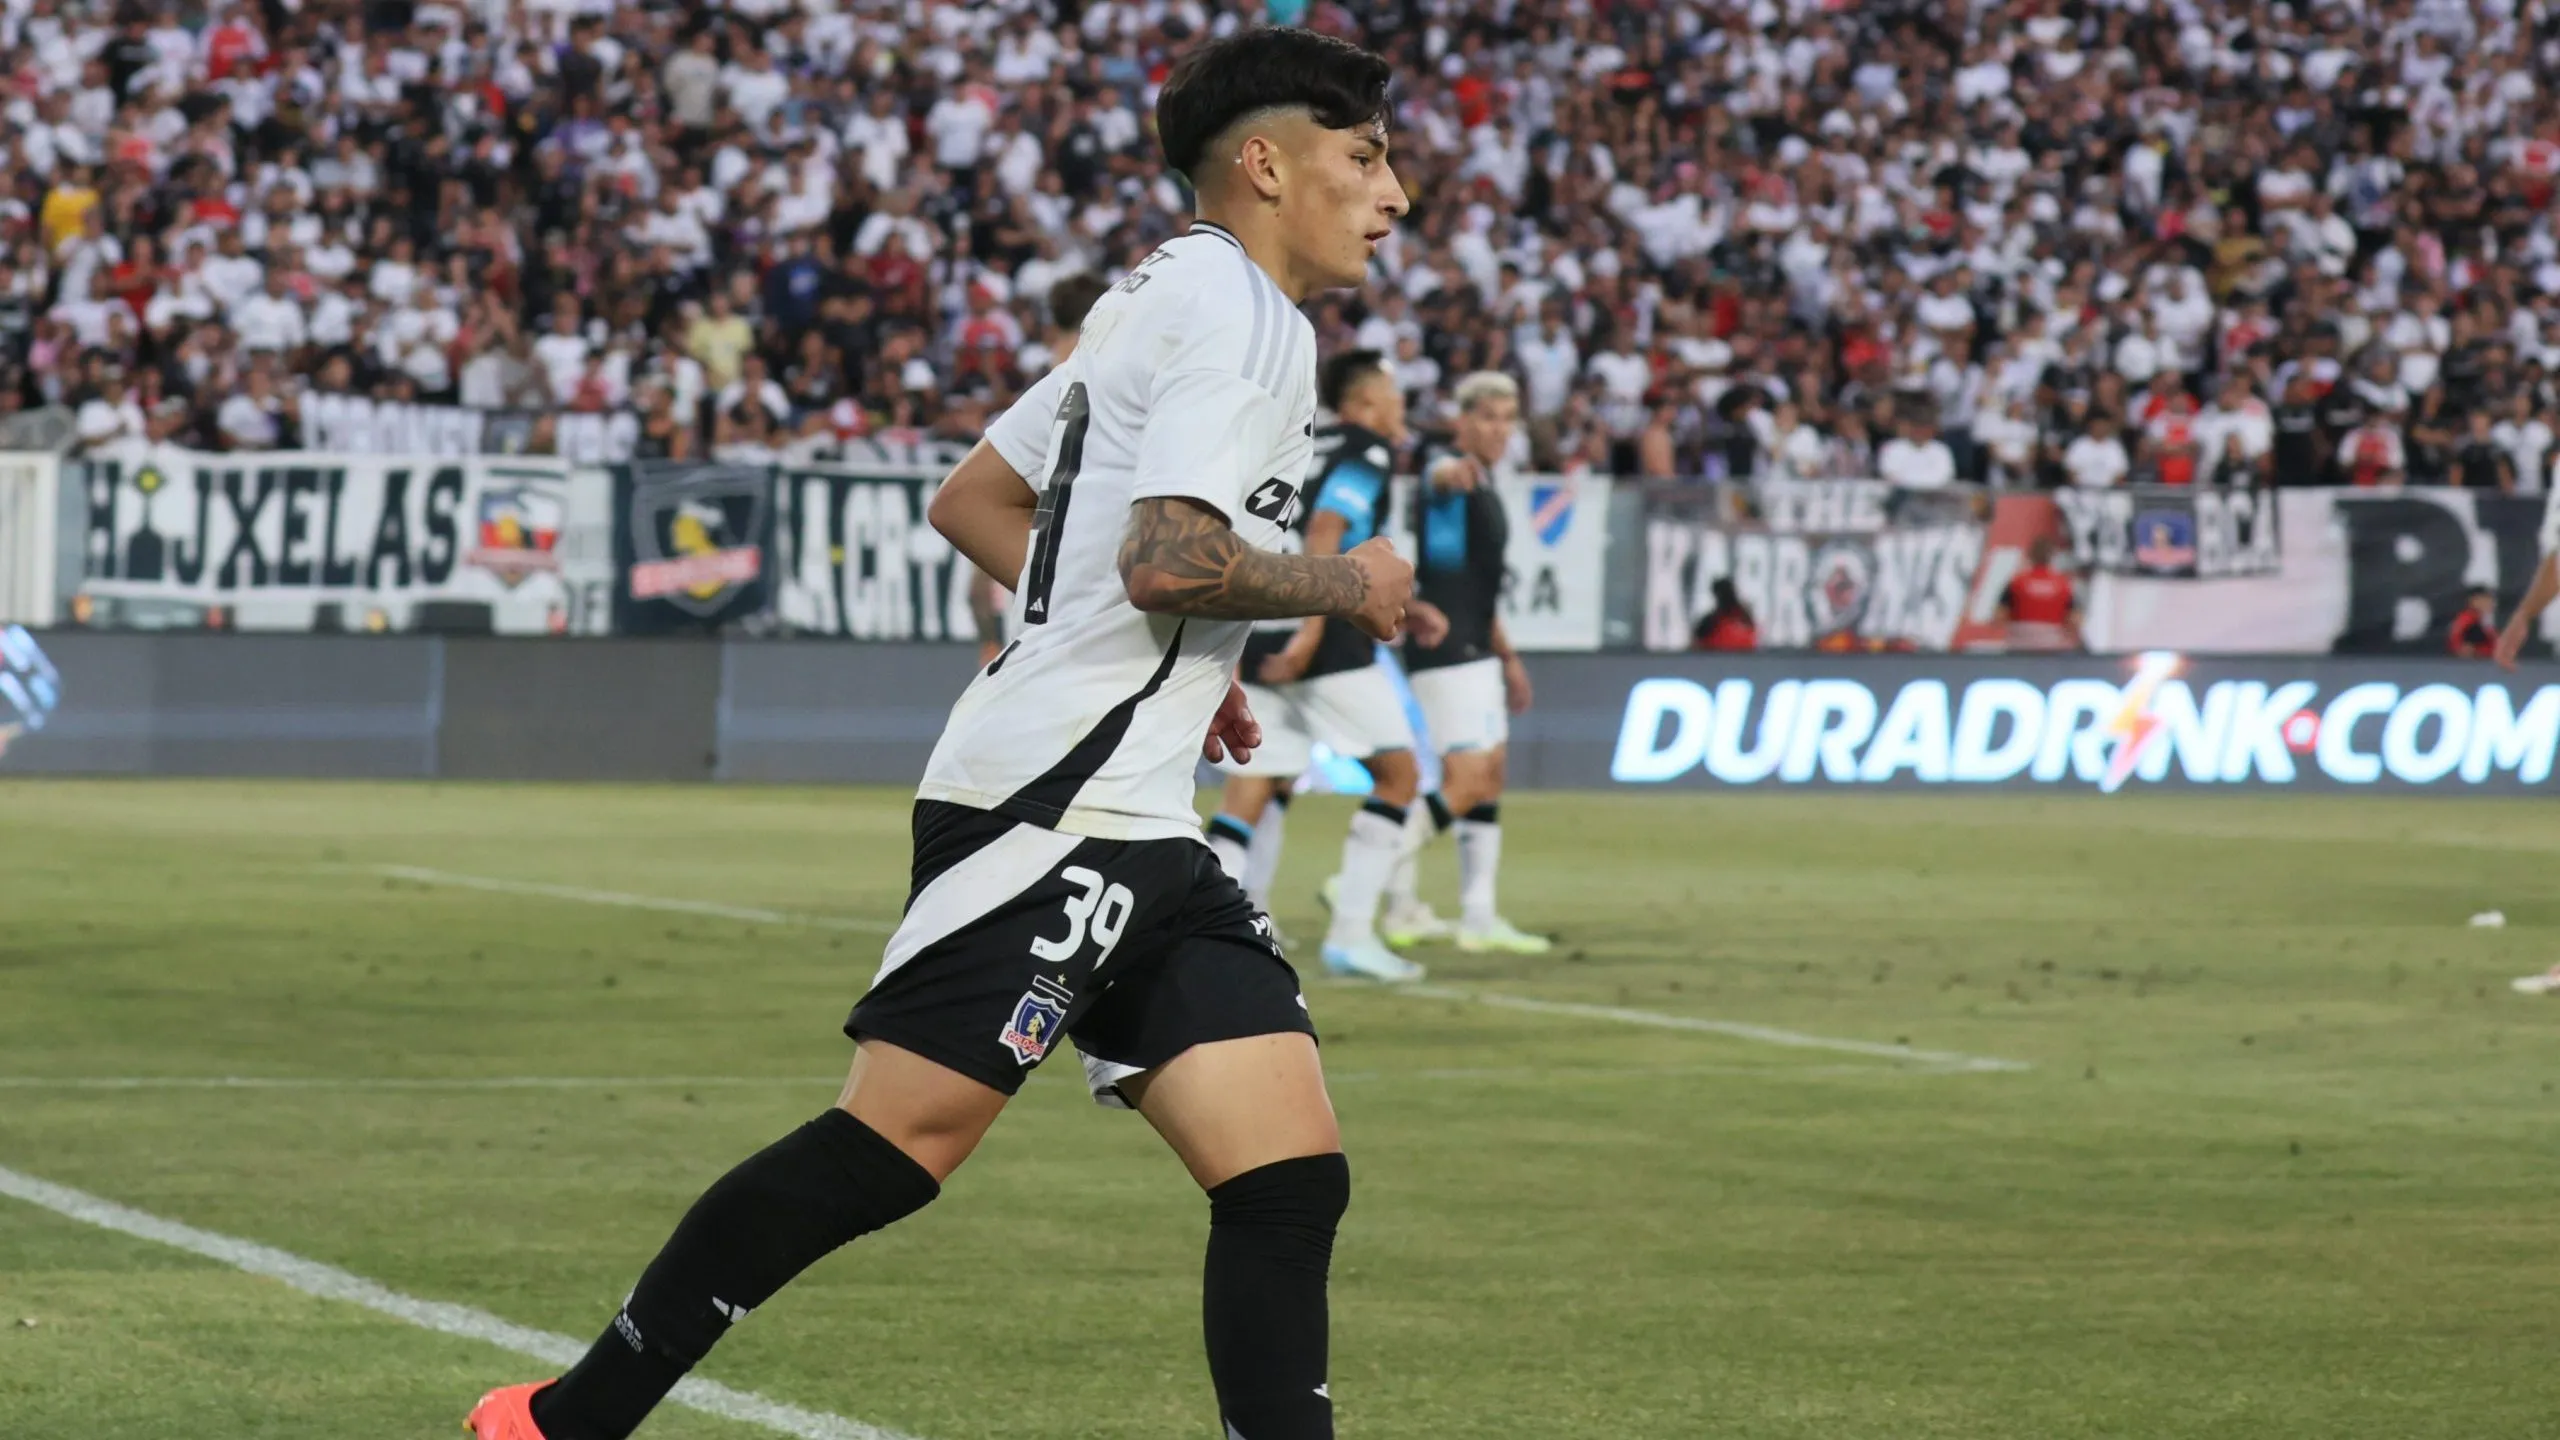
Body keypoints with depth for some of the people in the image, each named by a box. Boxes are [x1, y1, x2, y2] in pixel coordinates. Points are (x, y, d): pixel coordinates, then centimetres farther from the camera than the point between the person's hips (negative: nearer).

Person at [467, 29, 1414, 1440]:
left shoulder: (1160, 297, 21)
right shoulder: (1240, 313, -9)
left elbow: (974, 500, 27)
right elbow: (1168, 556, -23)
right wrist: (1343, 583, -7)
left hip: (1133, 835, 10)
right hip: (1051, 804, -10)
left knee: (1292, 1182, -1)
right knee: (901, 1142, -11)